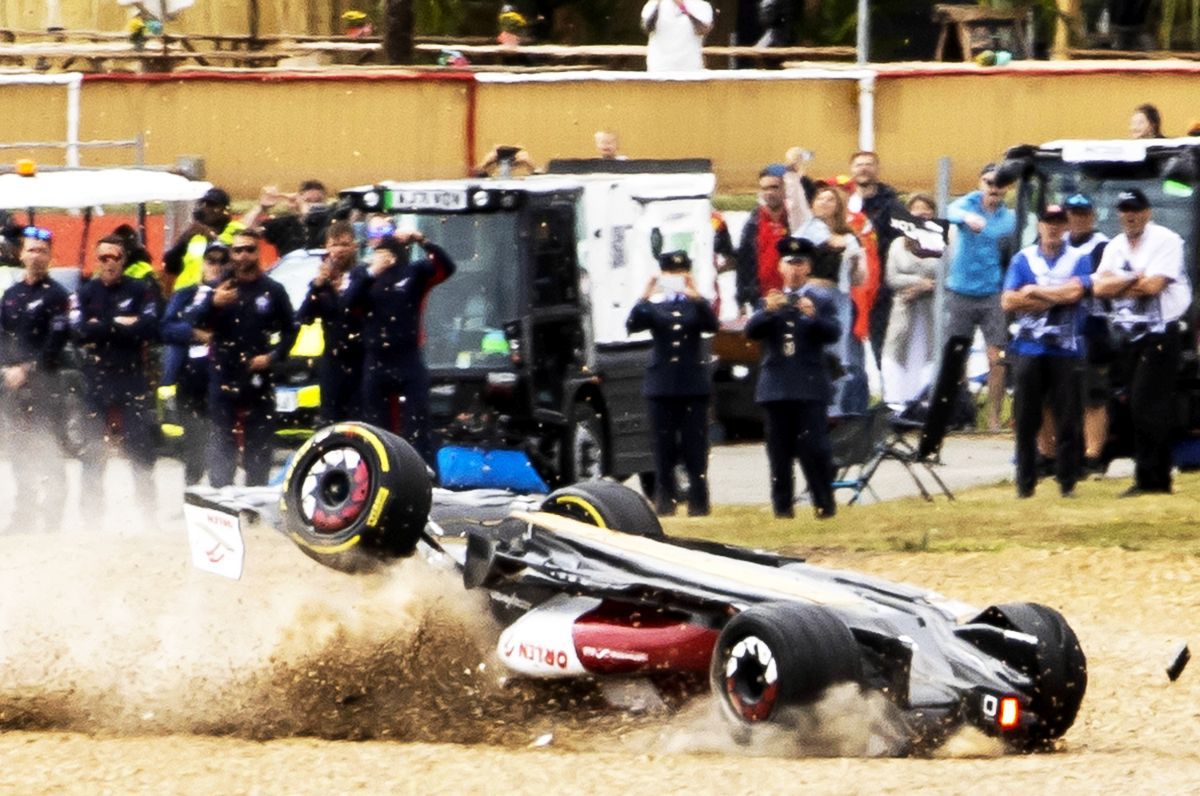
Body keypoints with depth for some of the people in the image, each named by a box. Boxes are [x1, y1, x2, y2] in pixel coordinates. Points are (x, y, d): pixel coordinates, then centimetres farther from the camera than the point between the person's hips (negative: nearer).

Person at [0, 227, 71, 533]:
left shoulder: (56, 295, -3)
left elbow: (55, 343, -10)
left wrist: (27, 370, -14)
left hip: (43, 384, -6)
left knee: (46, 451, -9)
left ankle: (51, 518, -9)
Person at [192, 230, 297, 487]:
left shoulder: (272, 290, 6)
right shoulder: (219, 288, 5)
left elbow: (289, 331, 10)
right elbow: (197, 322, -7)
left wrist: (274, 356, -7)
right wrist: (213, 303, -27)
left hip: (258, 377, 0)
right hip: (223, 376, 0)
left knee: (258, 441, 1)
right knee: (221, 440, -4)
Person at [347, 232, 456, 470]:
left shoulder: (414, 272, 1)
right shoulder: (364, 275, 8)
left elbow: (447, 267, -14)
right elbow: (349, 301, -9)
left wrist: (422, 241, -27)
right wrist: (371, 273, -22)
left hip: (408, 362, -3)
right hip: (375, 363, 3)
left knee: (416, 428, -7)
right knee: (377, 427, 9)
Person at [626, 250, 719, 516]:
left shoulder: (696, 305, 8)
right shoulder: (653, 307, 10)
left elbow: (712, 325, -12)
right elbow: (632, 325, -7)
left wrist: (696, 297, -26)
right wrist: (644, 298, -22)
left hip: (693, 384, -1)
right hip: (663, 386, 1)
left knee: (696, 448, -3)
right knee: (664, 448, 2)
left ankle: (698, 504, -1)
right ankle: (665, 503, 5)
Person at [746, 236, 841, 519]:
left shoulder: (821, 300, 7)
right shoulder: (771, 301, 15)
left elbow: (833, 333, -6)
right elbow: (751, 331, 2)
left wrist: (813, 316, -24)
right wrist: (768, 311, -16)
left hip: (810, 387, -3)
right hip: (776, 387, 3)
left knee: (815, 448, -9)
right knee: (780, 451, 2)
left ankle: (825, 505, -4)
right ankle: (782, 506, 6)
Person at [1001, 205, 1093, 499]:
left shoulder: (1079, 259, 6)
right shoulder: (1023, 259, 9)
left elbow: (1074, 292, -13)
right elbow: (1008, 301, -3)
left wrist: (1034, 291, -6)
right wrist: (1055, 298, -7)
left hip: (1067, 350, -1)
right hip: (1029, 349, 1)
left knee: (1068, 419, -2)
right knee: (1026, 419, 1)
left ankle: (1068, 482, 5)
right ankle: (1025, 483, 7)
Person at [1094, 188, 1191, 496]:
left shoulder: (1166, 241, -7)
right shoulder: (1115, 247, 13)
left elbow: (1153, 285, -18)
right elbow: (1100, 288, 0)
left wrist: (1118, 283, -5)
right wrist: (1136, 278, -11)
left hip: (1160, 335, -7)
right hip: (1130, 335, 7)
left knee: (1148, 405, -12)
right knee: (1138, 405, 7)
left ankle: (1150, 478, -11)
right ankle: (1156, 478, 11)